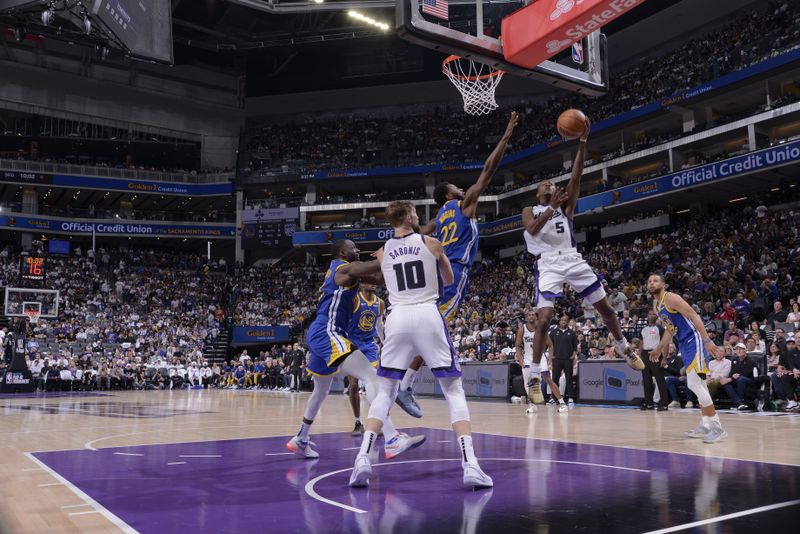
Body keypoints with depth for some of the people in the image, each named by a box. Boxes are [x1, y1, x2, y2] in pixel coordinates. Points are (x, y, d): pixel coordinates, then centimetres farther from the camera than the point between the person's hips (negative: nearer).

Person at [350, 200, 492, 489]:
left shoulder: (383, 253, 13)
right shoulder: (431, 243, 6)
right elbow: (449, 280, 20)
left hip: (397, 318, 2)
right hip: (428, 316, -2)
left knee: (384, 392, 14)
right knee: (454, 391, 5)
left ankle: (363, 458, -1)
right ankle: (470, 465, -6)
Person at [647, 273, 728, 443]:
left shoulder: (670, 298, -13)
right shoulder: (657, 306, 15)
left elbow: (694, 316, -19)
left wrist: (707, 341, -27)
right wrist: (659, 349, 29)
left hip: (694, 340, -10)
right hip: (684, 343, 10)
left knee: (694, 383, -17)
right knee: (696, 384, 13)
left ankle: (717, 427, -13)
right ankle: (706, 425, 21)